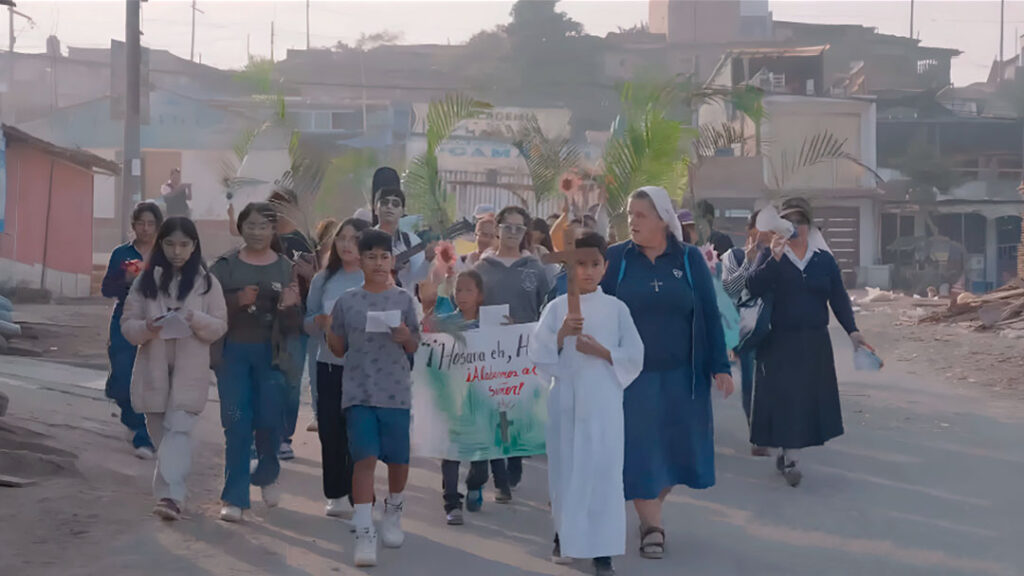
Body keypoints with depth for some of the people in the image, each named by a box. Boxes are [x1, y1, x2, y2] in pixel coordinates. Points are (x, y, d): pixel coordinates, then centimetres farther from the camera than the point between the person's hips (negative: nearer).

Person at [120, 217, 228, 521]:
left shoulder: (206, 281, 2)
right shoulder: (146, 280, 5)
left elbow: (221, 326, 1)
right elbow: (127, 324, 3)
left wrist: (196, 319, -19)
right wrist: (146, 327, -19)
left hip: (191, 370, -3)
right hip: (153, 369, 3)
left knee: (178, 430, -14)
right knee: (160, 433, 11)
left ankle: (171, 496, -23)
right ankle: (170, 492, 27)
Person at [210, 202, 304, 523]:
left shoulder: (285, 269, 3)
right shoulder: (226, 265, 2)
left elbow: (293, 326, 3)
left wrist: (288, 306, -18)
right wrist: (237, 300, -21)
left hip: (270, 354, 1)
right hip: (233, 353, -1)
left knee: (268, 421, 3)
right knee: (236, 425, -2)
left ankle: (267, 475, 33)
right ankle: (235, 497, 5)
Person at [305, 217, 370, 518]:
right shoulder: (323, 279, 8)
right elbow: (307, 322, 11)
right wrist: (322, 321, -10)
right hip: (328, 365, 4)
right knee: (330, 432, 7)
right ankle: (335, 494, 21)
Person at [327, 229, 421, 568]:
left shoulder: (403, 300, 4)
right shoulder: (346, 302, 4)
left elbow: (414, 348, 10)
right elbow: (339, 349, 10)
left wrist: (405, 337, -12)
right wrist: (326, 330, -9)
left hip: (396, 392, 1)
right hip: (358, 392, -1)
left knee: (398, 460, 7)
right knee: (365, 459, -9)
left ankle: (393, 515, 35)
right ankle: (364, 534, -6)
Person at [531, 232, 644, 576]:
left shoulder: (617, 308, 3)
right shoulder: (557, 308, 5)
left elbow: (635, 356, 1)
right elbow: (537, 353, -2)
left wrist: (601, 351, -13)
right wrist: (562, 334, -18)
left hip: (603, 401, -1)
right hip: (565, 399, 1)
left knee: (604, 471, -5)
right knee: (565, 468, 7)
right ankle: (564, 536, 26)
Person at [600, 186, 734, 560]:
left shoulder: (689, 258, 0)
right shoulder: (615, 258, -3)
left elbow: (710, 314, 1)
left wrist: (720, 367, -2)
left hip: (681, 374, 1)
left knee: (675, 447, 9)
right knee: (639, 448, -1)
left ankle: (651, 511, 31)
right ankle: (652, 526, 10)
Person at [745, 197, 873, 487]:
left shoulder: (824, 259, 7)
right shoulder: (770, 258, -1)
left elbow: (838, 298, 7)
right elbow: (754, 288, -17)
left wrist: (852, 331, -4)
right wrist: (775, 258, -28)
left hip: (815, 343, 3)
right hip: (780, 343, -3)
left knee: (810, 398, 6)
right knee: (784, 397, -7)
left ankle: (786, 454, 21)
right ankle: (789, 459, 0)